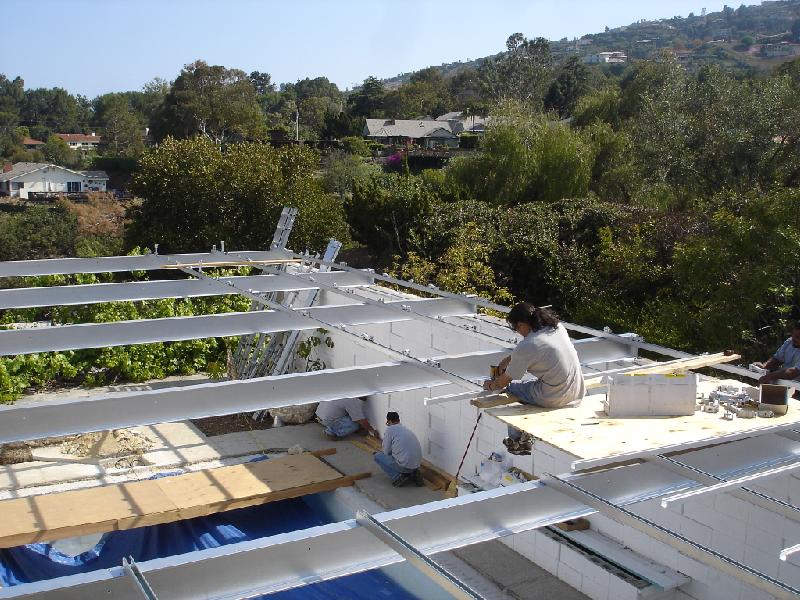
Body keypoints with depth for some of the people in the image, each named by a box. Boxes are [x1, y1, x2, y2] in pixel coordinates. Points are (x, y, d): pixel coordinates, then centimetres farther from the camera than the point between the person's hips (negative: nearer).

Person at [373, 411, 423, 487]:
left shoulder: (390, 429, -2)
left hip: (404, 466, -7)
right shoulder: (407, 429, 19)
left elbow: (386, 452, 4)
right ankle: (413, 473, 12)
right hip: (417, 464, 7)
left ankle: (398, 477, 0)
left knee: (376, 456, 11)